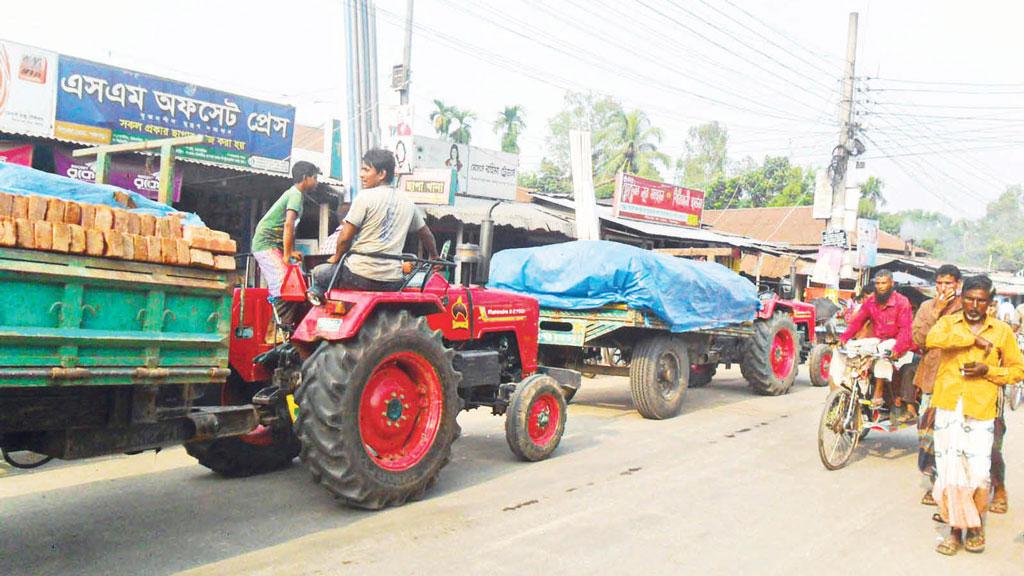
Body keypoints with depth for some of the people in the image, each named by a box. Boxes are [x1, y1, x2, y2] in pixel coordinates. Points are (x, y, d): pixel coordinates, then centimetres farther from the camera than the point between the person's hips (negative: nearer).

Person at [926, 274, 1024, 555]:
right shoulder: (948, 322, 8)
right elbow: (932, 339, -16)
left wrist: (987, 370, -4)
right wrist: (973, 338, -14)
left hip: (980, 411, 0)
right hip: (948, 408, 1)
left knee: (978, 474, -4)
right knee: (949, 472, 3)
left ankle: (976, 526, 20)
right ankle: (957, 529, 17)